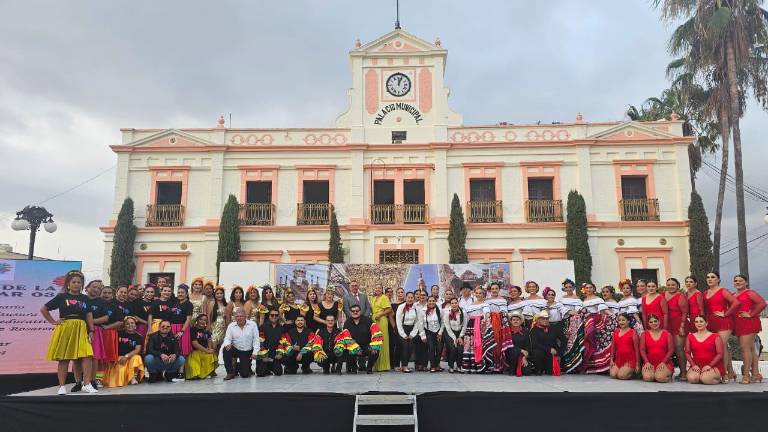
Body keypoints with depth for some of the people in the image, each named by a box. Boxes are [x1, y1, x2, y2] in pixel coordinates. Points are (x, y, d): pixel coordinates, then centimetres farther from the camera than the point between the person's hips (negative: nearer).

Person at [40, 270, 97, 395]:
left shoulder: (84, 298, 11)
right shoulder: (61, 296, 3)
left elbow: (89, 315, 9)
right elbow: (43, 309, 7)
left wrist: (91, 331, 1)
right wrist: (53, 321, 1)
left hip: (81, 329, 2)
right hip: (65, 328, -2)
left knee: (86, 356, -11)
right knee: (64, 358, 3)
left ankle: (86, 384, -8)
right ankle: (61, 386, 11)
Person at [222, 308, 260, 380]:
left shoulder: (253, 325, -5)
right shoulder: (231, 326, -2)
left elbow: (256, 339, -5)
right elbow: (227, 338, -6)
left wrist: (255, 352, -13)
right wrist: (227, 344, -30)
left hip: (247, 352, -1)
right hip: (235, 349, 1)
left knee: (245, 374, -10)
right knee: (226, 350, -32)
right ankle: (230, 373, -13)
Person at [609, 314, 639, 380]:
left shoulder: (632, 332, -6)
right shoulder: (616, 332, 9)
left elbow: (637, 349, -6)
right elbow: (613, 347, 13)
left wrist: (637, 364, -7)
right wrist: (611, 360, 9)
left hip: (629, 360, -5)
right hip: (618, 359, 5)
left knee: (621, 376, -19)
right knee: (613, 374, -12)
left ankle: (632, 372, 11)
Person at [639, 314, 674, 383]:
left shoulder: (667, 334, 4)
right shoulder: (645, 334, 8)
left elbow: (671, 350, -1)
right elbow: (642, 350, 4)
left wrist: (663, 362, -11)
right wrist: (647, 362, -9)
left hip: (664, 363, -1)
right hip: (650, 363, 1)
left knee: (660, 378, -28)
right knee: (647, 377, -27)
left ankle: (668, 375, 7)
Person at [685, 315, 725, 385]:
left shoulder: (715, 337, 2)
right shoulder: (690, 337, 10)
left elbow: (720, 354, -5)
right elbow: (687, 353, 6)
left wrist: (709, 365, -14)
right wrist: (693, 365, -9)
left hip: (713, 366, -2)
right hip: (696, 365, 2)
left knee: (705, 379, -31)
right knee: (692, 378, -29)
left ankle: (718, 378, 4)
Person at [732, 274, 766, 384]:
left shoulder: (749, 293, -6)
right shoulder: (733, 295, 17)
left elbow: (762, 303, -18)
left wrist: (751, 314, -16)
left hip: (748, 323, -8)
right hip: (738, 324, 8)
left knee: (745, 348, -10)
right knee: (751, 349, 12)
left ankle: (746, 375, -8)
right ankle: (756, 374, 16)